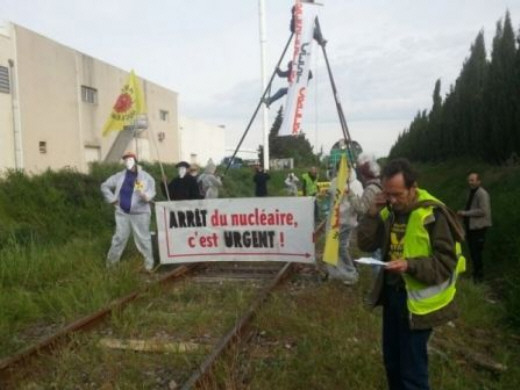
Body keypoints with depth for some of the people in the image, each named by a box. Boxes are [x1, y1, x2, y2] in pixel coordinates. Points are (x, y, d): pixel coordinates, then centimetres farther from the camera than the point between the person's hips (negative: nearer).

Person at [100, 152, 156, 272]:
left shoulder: (145, 177, 0)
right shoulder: (119, 176, 8)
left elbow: (152, 191, -11)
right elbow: (105, 186, 17)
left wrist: (146, 196, -34)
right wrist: (112, 199, 7)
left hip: (140, 213, -2)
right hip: (122, 213, 2)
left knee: (143, 238, 1)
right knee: (119, 238, 8)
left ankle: (149, 263, 10)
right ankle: (110, 262, 20)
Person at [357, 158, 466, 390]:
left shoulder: (433, 214, -18)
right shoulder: (388, 211, 2)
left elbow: (446, 262, -19)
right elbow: (365, 244, 0)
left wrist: (410, 265, -33)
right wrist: (373, 213, -14)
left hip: (417, 300, -6)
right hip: (391, 293, 7)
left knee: (412, 370, 2)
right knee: (392, 361, 20)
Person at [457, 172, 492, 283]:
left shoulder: (482, 194, -14)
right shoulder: (471, 193, 14)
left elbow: (483, 211, -21)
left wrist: (465, 213, -19)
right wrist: (463, 213, 6)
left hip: (478, 227, -9)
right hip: (470, 226, 9)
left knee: (476, 252, -5)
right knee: (473, 252, 15)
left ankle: (479, 276, 6)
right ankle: (476, 273, 26)